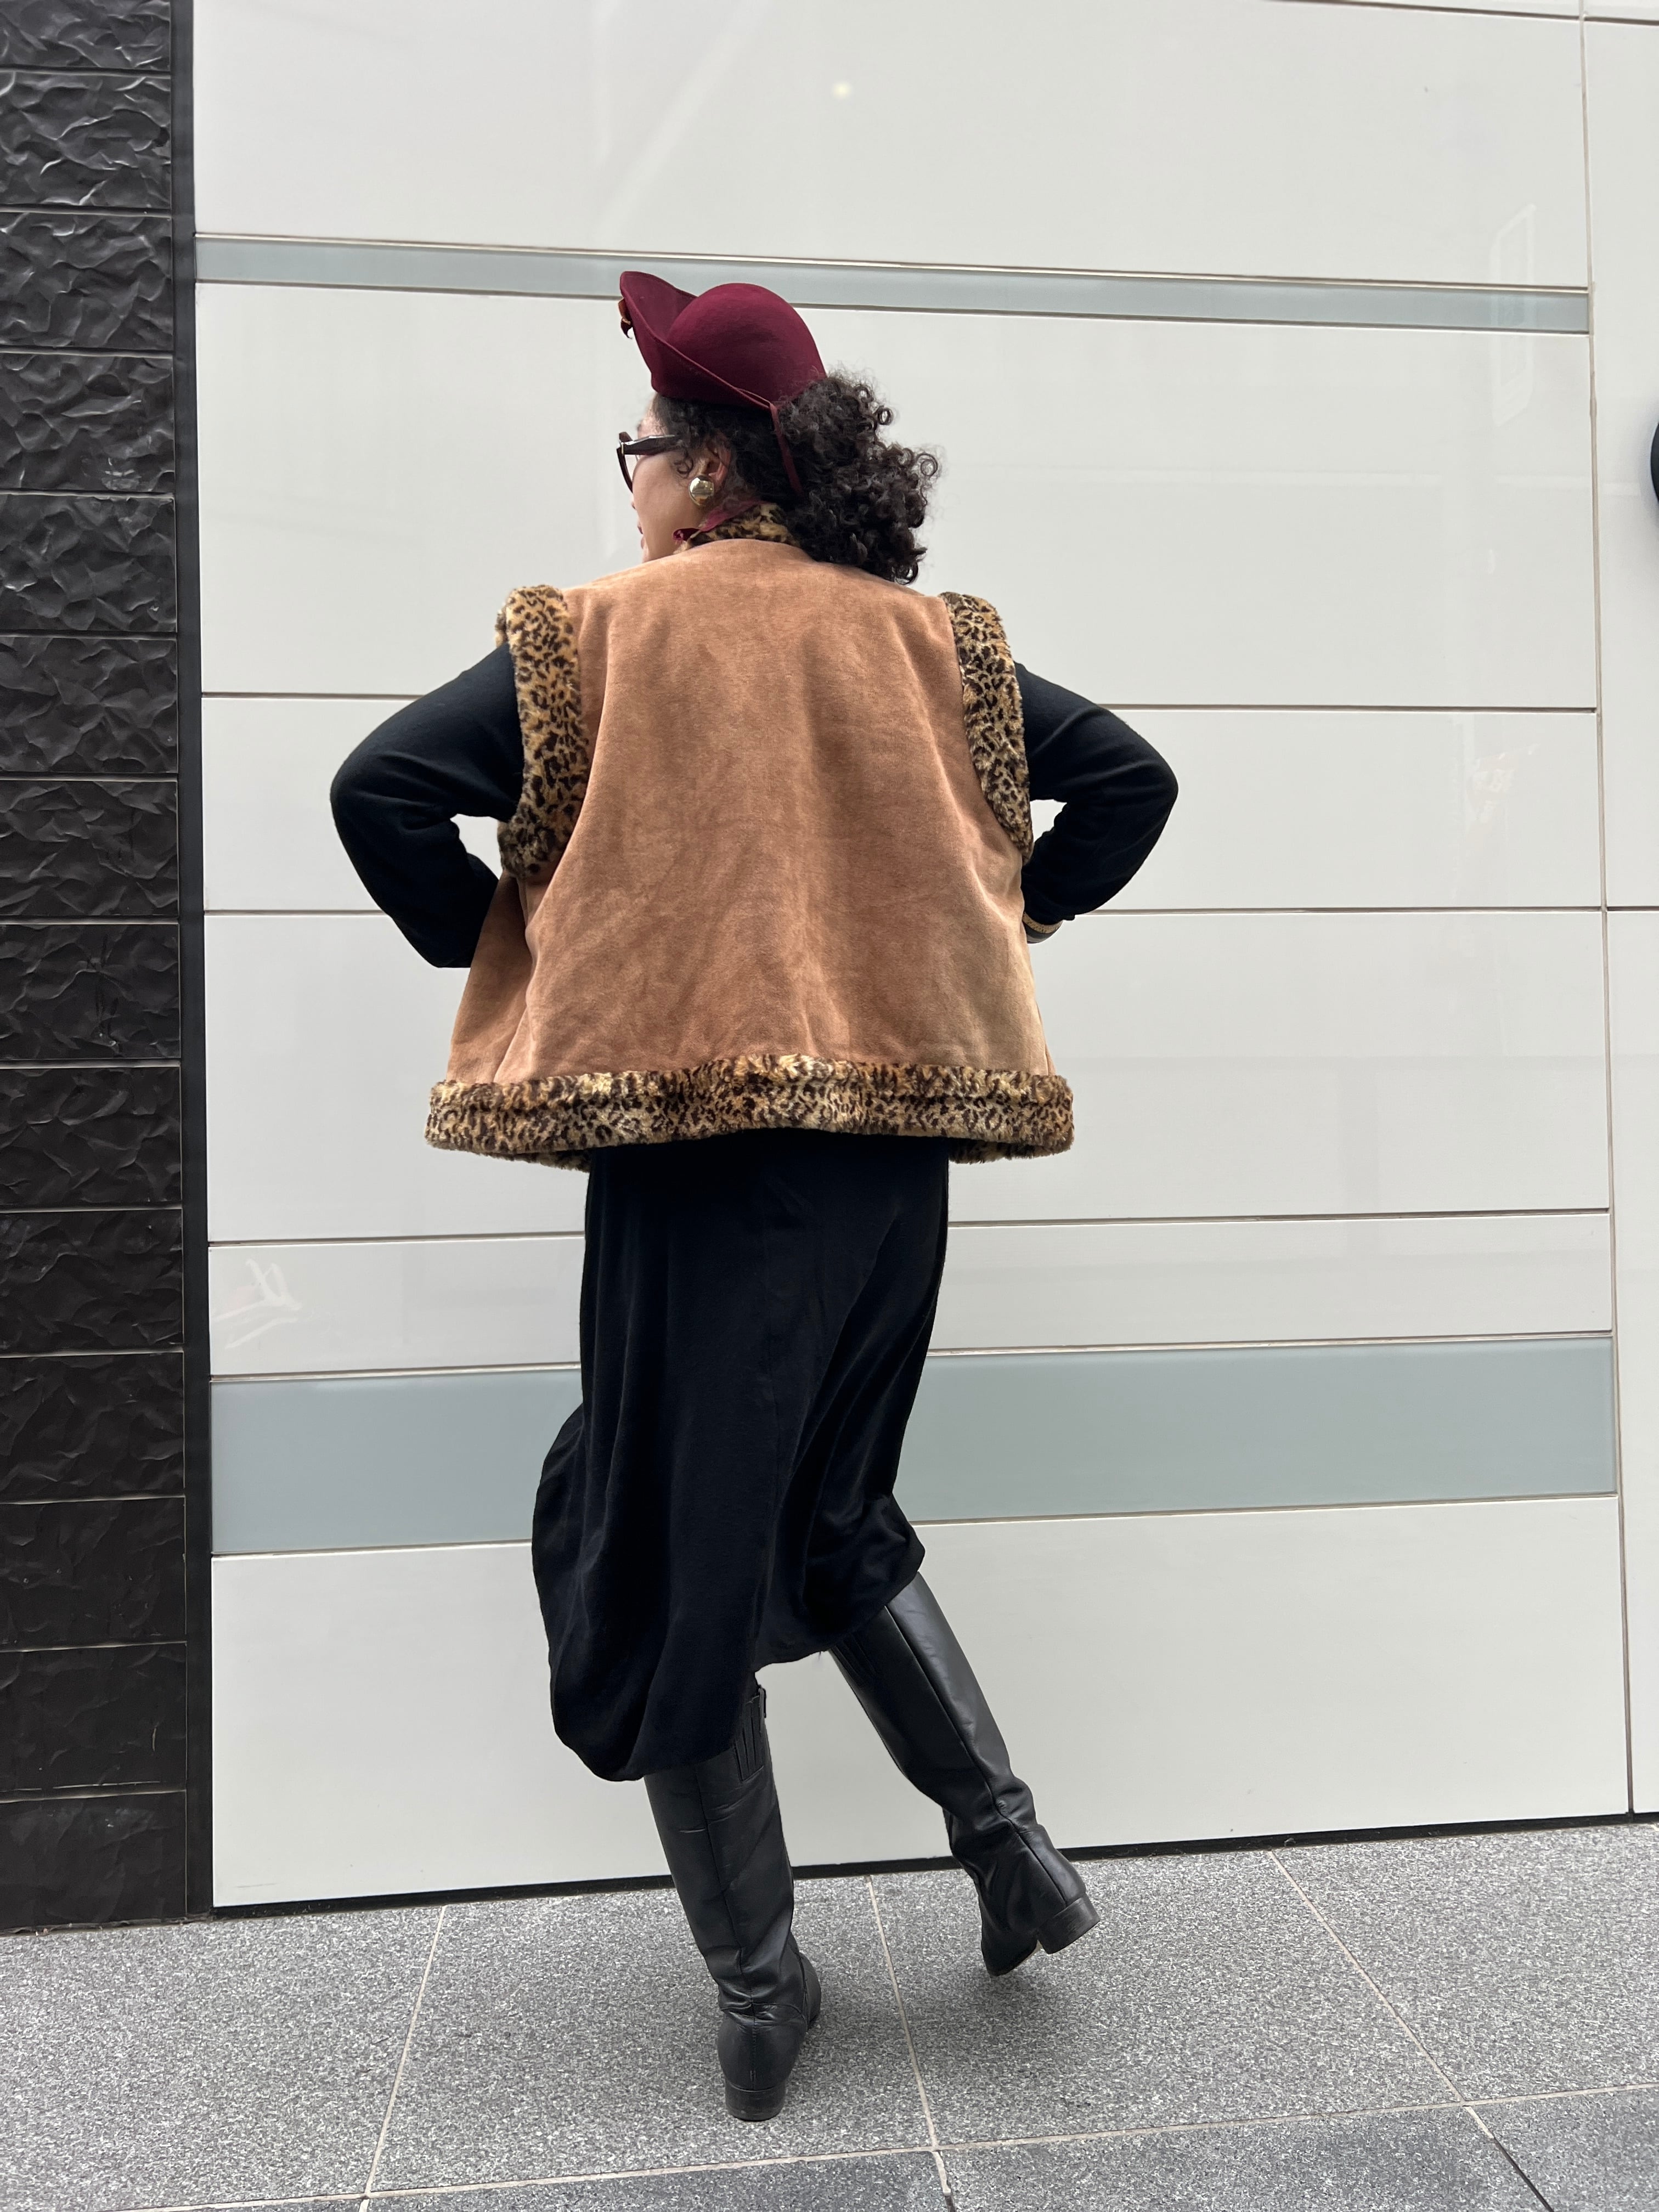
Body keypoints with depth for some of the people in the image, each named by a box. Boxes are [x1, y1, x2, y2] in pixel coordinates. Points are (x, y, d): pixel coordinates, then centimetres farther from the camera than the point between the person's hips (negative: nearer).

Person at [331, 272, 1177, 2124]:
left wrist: (492, 952, 7)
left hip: (691, 1142, -4)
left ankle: (758, 1991, 20)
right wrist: (1002, 931, 17)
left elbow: (383, 789, -7)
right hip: (894, 1142, 5)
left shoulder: (600, 632, 1)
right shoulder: (927, 638, 11)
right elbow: (1131, 778, 12)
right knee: (834, 1513, 24)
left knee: (675, 1555, 9)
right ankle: (1008, 1842, 20)